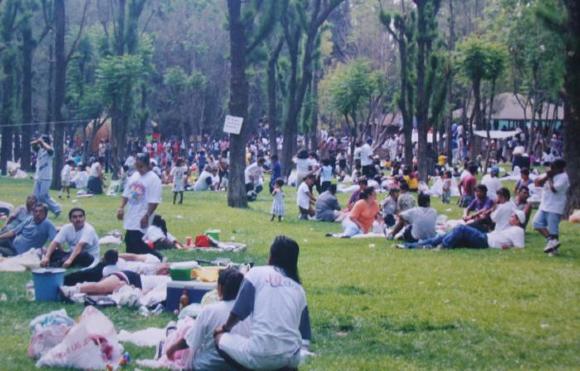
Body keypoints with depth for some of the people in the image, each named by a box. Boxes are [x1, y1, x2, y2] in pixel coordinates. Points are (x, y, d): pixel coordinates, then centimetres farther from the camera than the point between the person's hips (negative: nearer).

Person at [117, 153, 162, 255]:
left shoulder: (153, 179, -13)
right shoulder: (134, 176, 10)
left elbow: (154, 202, -18)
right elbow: (126, 194, 17)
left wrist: (146, 216, -23)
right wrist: (121, 208, 4)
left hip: (141, 221, -8)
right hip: (130, 219, 8)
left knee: (140, 250, -8)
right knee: (130, 247, 15)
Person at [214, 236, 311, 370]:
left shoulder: (257, 273, 3)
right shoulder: (299, 289, 15)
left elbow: (238, 313, 5)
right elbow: (304, 336, 16)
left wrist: (225, 328, 25)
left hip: (259, 355, -4)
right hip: (291, 357, 4)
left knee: (220, 337, 22)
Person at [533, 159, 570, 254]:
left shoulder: (563, 177, -15)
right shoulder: (551, 174, 11)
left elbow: (554, 189, -26)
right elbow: (537, 183, 9)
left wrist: (550, 178, -12)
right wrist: (546, 176, -6)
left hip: (555, 208, -9)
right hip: (544, 206, 9)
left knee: (553, 228, -4)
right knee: (537, 222, 2)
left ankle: (553, 241, 4)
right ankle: (550, 239, 5)